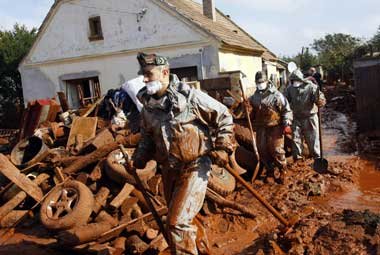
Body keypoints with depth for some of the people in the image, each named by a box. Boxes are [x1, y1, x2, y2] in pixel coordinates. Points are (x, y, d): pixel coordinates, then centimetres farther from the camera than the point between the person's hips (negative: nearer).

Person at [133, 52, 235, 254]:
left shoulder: (190, 97, -17)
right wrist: (139, 158, 0)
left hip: (194, 168, -6)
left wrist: (223, 148, -11)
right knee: (176, 218, 22)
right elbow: (147, 136, 15)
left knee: (178, 222, -13)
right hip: (168, 170, 7)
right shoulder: (148, 105, 1)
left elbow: (224, 117, -7)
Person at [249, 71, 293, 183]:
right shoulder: (255, 96, 9)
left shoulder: (276, 95, -9)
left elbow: (287, 110, -8)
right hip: (261, 128, 6)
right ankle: (271, 171, 28)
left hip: (275, 128, -6)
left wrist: (287, 124, -15)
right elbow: (253, 112, 22)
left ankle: (281, 173, 12)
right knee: (262, 151, 10)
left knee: (277, 151, -5)